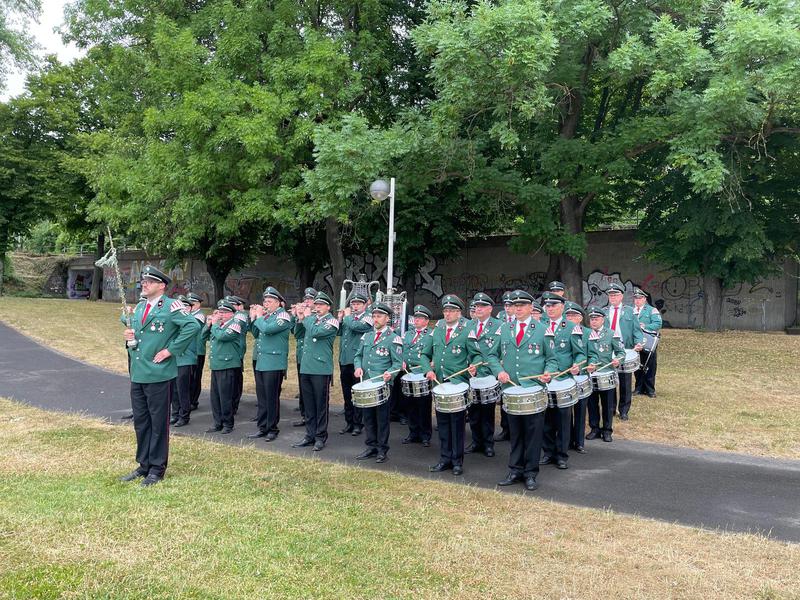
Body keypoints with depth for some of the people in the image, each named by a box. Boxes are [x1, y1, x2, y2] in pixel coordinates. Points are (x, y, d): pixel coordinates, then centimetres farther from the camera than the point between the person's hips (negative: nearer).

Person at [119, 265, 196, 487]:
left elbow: (191, 325, -21)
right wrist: (128, 336, 4)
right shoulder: (139, 307, 14)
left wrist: (171, 350, -19)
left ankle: (157, 469, 15)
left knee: (158, 423, 3)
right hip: (137, 374, 8)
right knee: (140, 422, 15)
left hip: (159, 375, -7)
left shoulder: (171, 306, -10)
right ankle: (143, 465, 28)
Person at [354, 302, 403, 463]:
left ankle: (382, 450, 13)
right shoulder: (366, 336, 12)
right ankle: (371, 447, 23)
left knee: (382, 418, 2)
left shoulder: (393, 339, -5)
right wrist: (358, 367, -2)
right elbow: (358, 355, 18)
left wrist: (389, 374, -25)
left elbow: (397, 363, -7)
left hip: (383, 384, -5)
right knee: (368, 417, 11)